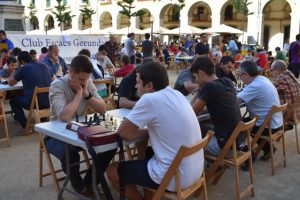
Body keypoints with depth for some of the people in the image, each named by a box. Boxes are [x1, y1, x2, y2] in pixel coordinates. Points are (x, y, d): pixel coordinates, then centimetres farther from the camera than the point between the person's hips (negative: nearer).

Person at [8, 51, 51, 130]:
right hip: (48, 102, 6)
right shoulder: (44, 66, 11)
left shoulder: (24, 68, -4)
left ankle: (26, 126, 15)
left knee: (13, 99, 23)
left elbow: (10, 82, 7)